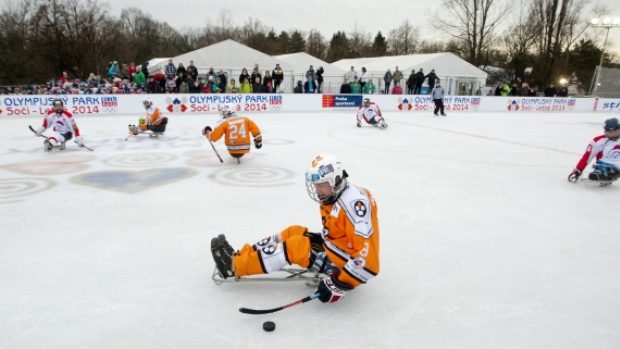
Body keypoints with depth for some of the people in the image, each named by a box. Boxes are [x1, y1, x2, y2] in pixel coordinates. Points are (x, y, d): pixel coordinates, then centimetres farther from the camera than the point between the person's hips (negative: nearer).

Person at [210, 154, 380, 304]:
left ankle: (235, 266, -6)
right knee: (293, 232, 3)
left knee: (295, 246, -16)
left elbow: (366, 250, -33)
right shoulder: (331, 198, 4)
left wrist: (339, 284, -34)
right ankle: (239, 257, 5)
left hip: (346, 265, -9)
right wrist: (319, 238, 3)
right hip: (335, 251, 9)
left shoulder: (355, 202, -27)